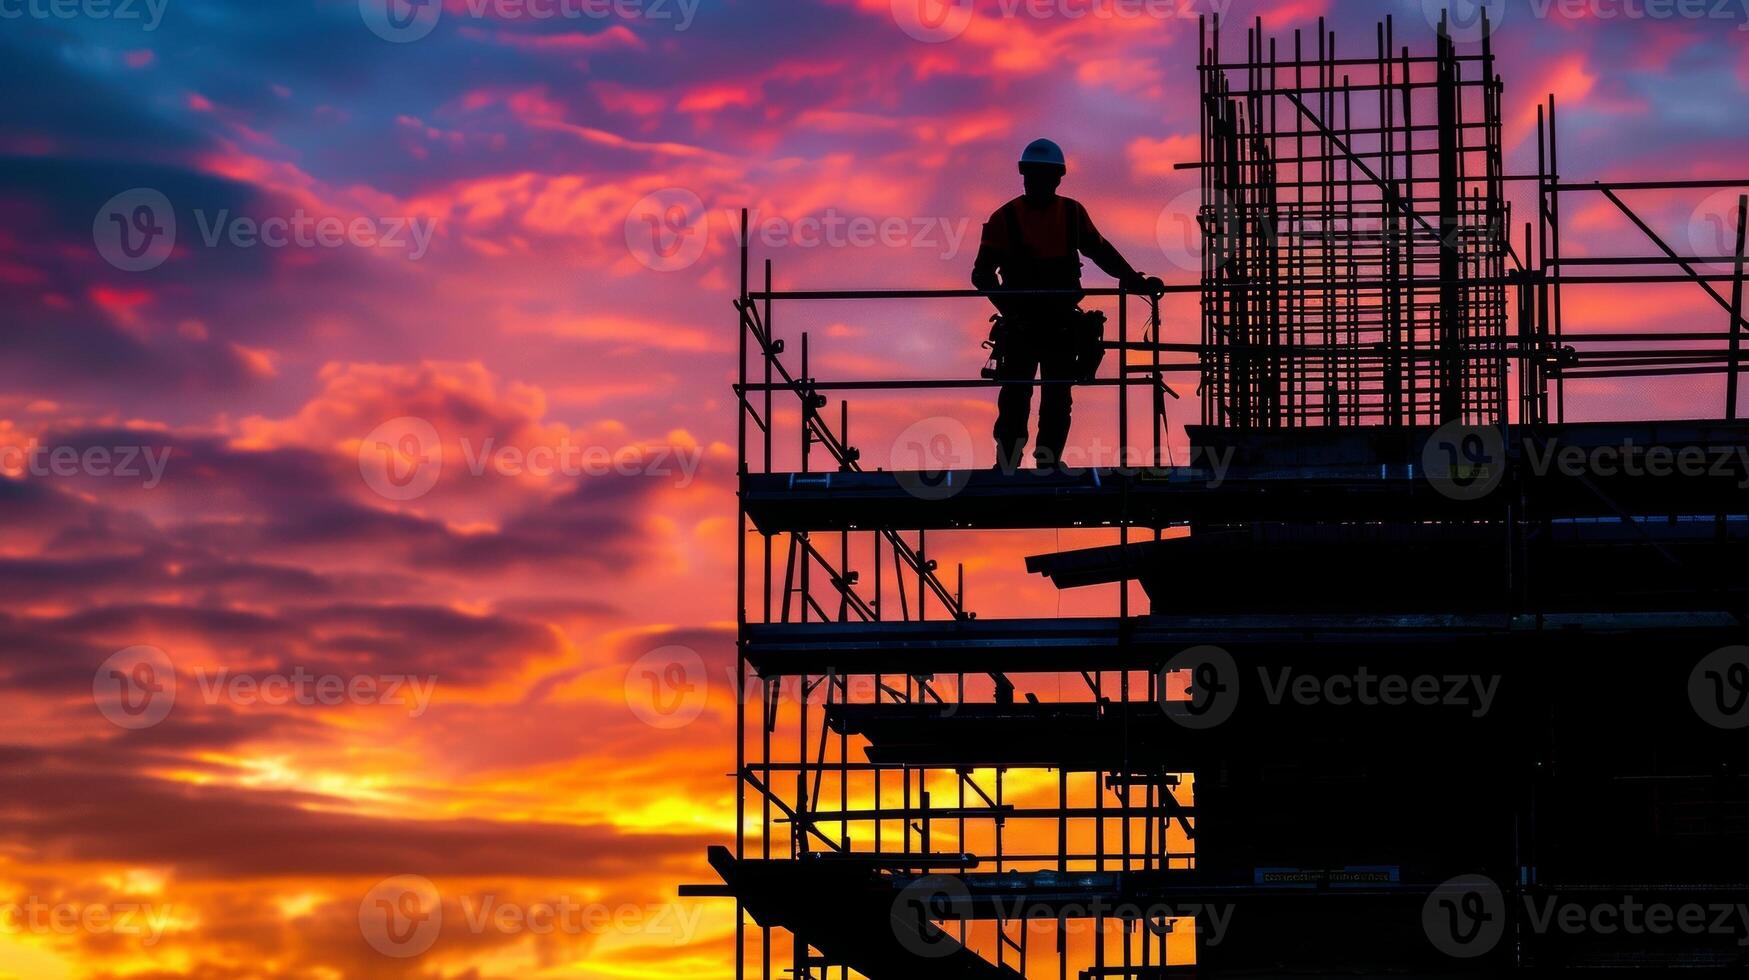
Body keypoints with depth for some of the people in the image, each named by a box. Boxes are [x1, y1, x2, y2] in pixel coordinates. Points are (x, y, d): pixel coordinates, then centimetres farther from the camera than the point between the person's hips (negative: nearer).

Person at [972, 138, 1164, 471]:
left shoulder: (1072, 214, 7)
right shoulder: (1006, 217, -1)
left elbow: (1099, 251, 16)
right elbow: (983, 271, -5)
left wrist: (1135, 280, 5)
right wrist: (1006, 303, -21)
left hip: (1062, 322, 3)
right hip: (1021, 325, -3)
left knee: (1058, 400, 3)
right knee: (1015, 397, -5)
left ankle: (1049, 464, 7)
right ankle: (1006, 465, -3)